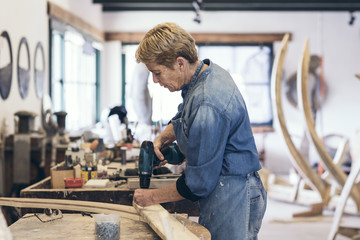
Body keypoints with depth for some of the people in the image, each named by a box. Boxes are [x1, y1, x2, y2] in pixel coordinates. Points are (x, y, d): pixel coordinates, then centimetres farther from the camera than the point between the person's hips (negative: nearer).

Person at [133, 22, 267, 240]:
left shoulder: (206, 106, -27)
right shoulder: (209, 70, 3)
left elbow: (199, 183, -20)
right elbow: (183, 119, 24)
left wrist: (153, 197, -7)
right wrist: (162, 138, 5)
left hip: (230, 196, -10)